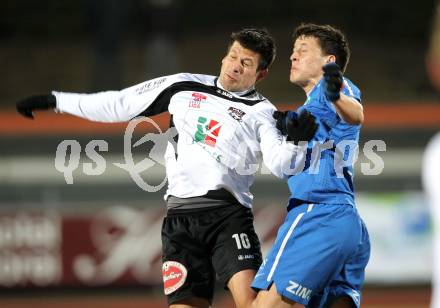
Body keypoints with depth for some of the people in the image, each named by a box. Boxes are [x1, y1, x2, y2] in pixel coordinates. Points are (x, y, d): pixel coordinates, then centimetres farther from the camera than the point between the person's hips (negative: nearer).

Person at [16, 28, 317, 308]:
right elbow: (119, 105, 20)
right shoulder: (184, 87, 14)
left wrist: (295, 141, -31)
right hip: (180, 217, 3)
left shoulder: (261, 112, 5)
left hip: (229, 216, -3)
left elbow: (280, 165, -10)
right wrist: (55, 100, 22)